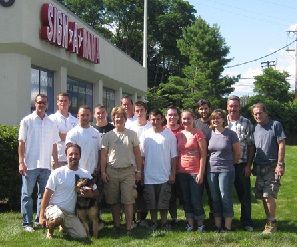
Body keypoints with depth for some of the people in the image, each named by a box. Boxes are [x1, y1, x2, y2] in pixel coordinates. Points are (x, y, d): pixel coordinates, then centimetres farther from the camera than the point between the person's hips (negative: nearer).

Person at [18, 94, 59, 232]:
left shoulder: (51, 123, 10)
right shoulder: (27, 121, 0)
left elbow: (54, 145, 13)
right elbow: (21, 142, -4)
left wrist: (56, 163, 9)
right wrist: (21, 162, -11)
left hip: (46, 165, 4)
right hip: (30, 165, -4)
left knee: (44, 194, 10)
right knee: (27, 194, 0)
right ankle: (27, 223, 5)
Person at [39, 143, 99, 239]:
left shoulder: (85, 174, 7)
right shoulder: (57, 173, -5)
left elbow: (96, 192, 12)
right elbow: (47, 194, -4)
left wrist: (90, 194, -14)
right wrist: (41, 216, -10)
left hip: (70, 213, 4)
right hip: (53, 208, -4)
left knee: (82, 236, -13)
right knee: (58, 216, -39)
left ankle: (64, 227, 19)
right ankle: (50, 230, -2)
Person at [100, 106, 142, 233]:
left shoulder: (132, 134, 5)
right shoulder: (108, 136, 5)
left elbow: (137, 153, 8)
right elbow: (103, 155, 5)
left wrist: (138, 170, 4)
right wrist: (103, 172, -1)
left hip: (128, 170, -1)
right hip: (112, 171, 1)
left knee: (128, 201, -4)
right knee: (114, 201, 6)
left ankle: (129, 226, 0)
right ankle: (116, 225, 16)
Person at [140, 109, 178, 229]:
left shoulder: (169, 135, -2)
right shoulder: (145, 135, 2)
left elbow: (173, 156, 0)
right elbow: (141, 155, 4)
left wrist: (173, 173, -3)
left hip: (165, 176, -1)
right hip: (149, 176, 1)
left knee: (164, 202, 6)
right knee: (151, 202, 8)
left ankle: (164, 222, 20)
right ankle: (154, 222, 22)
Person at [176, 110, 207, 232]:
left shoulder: (198, 133, -5)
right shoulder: (178, 135, 9)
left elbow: (203, 154, -7)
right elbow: (177, 154, 13)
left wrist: (201, 173, -12)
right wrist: (175, 171, 6)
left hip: (195, 172, -5)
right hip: (182, 172, 5)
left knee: (196, 200, -2)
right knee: (186, 200, 10)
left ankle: (200, 224, 12)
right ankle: (190, 224, 19)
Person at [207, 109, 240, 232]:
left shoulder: (230, 134, -5)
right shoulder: (210, 134, 6)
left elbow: (237, 152, 2)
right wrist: (212, 161, 9)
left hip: (226, 170, -4)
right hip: (211, 170, 4)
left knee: (225, 197, -4)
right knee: (215, 198, 8)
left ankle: (228, 226, 4)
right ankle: (217, 225, 15)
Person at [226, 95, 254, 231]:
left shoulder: (247, 123, 1)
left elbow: (251, 146, 0)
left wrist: (249, 165, -6)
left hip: (241, 165, -1)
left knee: (245, 194, 5)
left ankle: (246, 222, 16)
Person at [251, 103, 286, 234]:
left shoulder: (275, 125, -4)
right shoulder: (255, 129, 12)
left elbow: (281, 144, -8)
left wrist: (280, 164, -13)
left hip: (273, 167, -6)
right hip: (260, 167, 6)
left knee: (268, 195, -12)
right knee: (262, 196, 6)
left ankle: (272, 223, 0)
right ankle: (269, 221, 18)